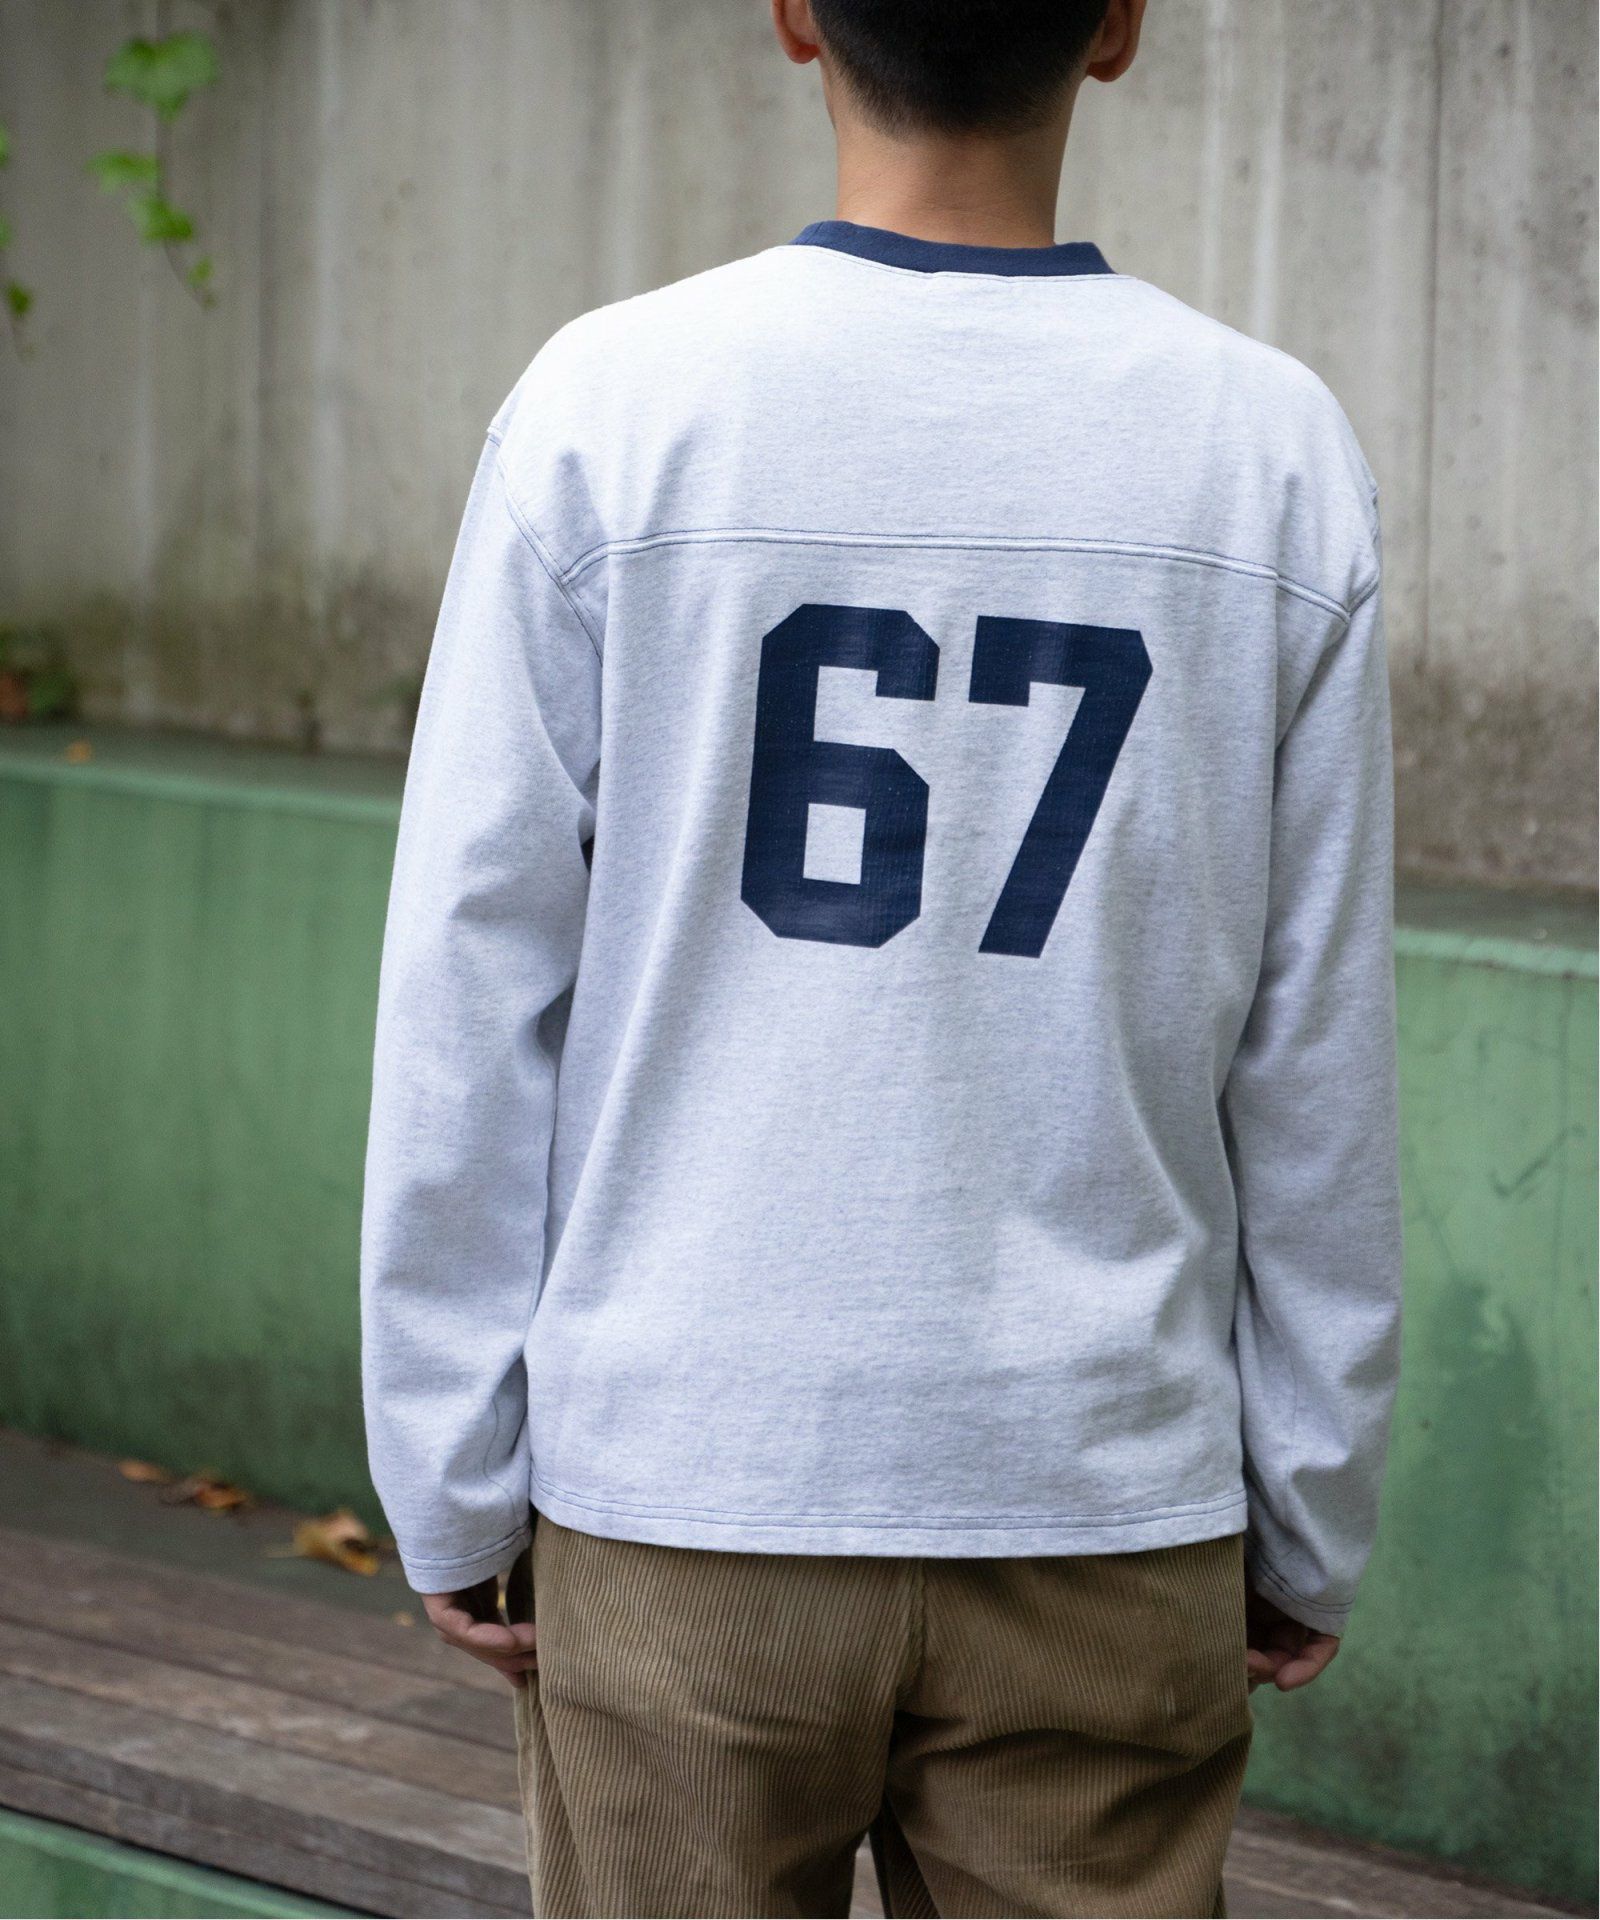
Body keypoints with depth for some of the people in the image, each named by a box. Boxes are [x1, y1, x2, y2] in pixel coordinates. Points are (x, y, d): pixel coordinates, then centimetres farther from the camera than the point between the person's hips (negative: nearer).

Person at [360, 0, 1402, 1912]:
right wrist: (1308, 1522, 13)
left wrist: (454, 1491, 6)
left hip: (681, 1490, -1)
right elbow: (1317, 1057, 3)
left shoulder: (610, 410, -6)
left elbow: (472, 1003, -3)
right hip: (1111, 1520, 1)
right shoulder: (1276, 457, -2)